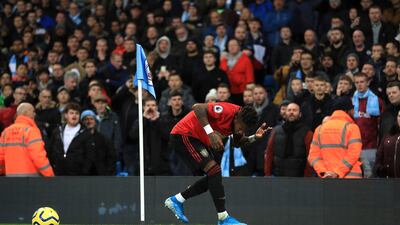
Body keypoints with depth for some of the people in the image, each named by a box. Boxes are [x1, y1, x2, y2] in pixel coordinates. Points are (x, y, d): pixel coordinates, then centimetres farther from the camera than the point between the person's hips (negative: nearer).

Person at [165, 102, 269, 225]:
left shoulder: (240, 118, -2)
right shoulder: (227, 111, -28)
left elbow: (238, 143, 10)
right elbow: (198, 108, -36)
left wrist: (254, 137, -8)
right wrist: (211, 133, -38)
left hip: (198, 139, 10)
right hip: (183, 135, -10)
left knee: (212, 179, 9)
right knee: (214, 170, -20)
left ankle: (176, 200, 20)